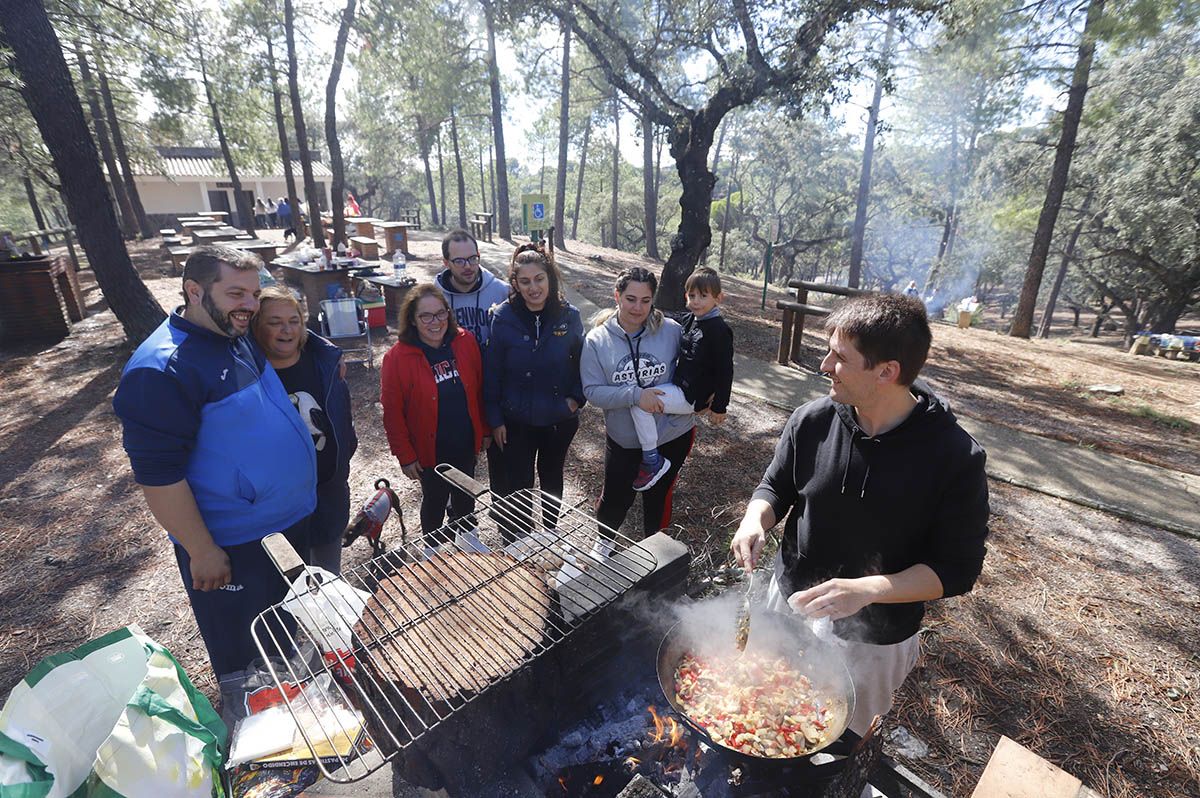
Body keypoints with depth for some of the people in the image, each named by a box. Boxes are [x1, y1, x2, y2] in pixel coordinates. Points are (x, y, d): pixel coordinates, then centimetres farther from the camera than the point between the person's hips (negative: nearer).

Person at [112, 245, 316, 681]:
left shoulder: (239, 338, 0)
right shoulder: (160, 370, -26)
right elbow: (158, 476, -24)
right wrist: (202, 552, -19)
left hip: (289, 522, 9)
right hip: (231, 547, -8)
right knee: (245, 659, 15)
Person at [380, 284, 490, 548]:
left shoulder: (466, 342, -9)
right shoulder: (397, 357, -18)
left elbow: (479, 390, 1)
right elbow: (393, 412, -12)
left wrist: (484, 431, 5)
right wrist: (405, 455, -10)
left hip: (466, 444, 3)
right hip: (429, 450, -3)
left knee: (465, 494, 23)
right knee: (435, 499, 18)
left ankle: (466, 535, 51)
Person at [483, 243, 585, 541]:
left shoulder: (569, 316, -10)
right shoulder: (503, 318, -13)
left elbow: (583, 361, 3)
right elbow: (491, 372, -7)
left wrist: (576, 398, -8)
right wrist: (495, 419, -5)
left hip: (559, 419, 2)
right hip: (516, 422, -1)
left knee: (552, 477, 23)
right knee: (519, 486, 8)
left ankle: (550, 533, 48)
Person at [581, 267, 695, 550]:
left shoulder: (671, 331, -9)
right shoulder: (597, 340, -10)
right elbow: (592, 390, -14)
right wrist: (635, 395, -25)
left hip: (672, 433, 1)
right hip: (624, 438, 0)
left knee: (658, 496, 17)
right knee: (616, 497, 12)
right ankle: (604, 541, 46)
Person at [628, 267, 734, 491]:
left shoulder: (719, 330, -16)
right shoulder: (689, 320, 8)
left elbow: (725, 371, -14)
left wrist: (719, 407, -11)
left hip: (691, 396, -9)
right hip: (679, 385, 10)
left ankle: (653, 461, -10)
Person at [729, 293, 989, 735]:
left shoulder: (956, 458, -23)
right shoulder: (812, 421, -15)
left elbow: (957, 569, -17)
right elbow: (775, 487, 1)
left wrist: (865, 589, -31)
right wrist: (756, 520, -21)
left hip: (873, 641, -3)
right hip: (789, 605, 3)